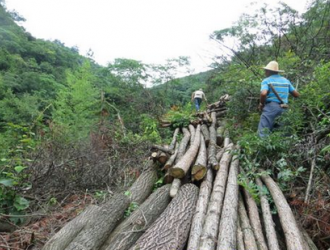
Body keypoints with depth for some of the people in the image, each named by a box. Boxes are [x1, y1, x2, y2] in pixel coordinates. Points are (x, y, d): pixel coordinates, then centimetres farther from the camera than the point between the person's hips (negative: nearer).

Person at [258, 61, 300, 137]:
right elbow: (296, 94, 15)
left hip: (270, 108, -6)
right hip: (283, 110, 6)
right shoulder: (286, 81, 15)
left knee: (262, 133, -8)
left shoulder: (266, 81, -2)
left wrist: (262, 104, -4)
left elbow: (263, 93, -21)